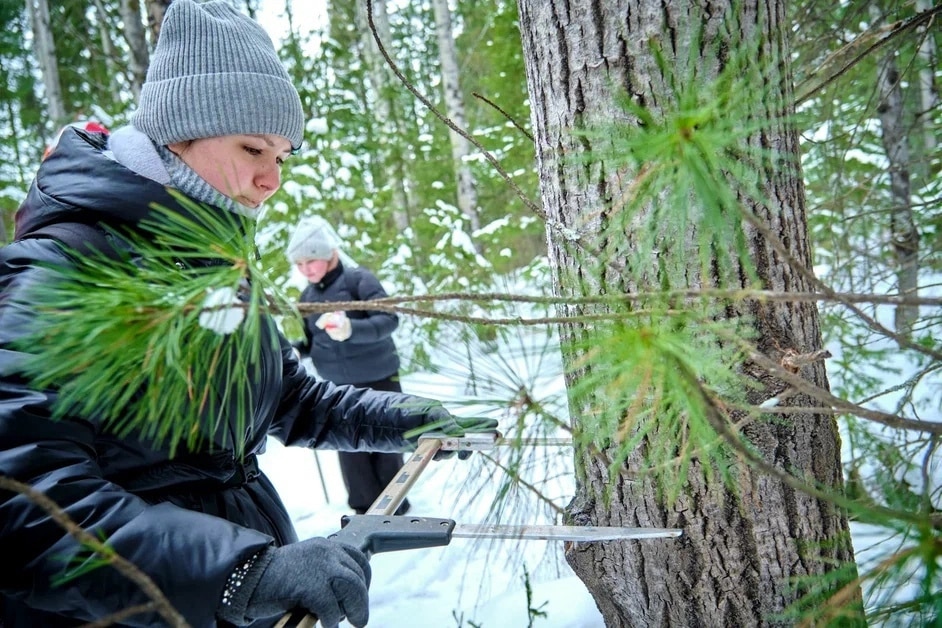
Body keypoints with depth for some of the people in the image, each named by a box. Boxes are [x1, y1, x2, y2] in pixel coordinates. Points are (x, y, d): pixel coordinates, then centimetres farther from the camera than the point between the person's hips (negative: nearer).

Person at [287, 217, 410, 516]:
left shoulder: (358, 279, -13)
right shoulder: (307, 297, 5)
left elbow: (389, 319, -24)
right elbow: (313, 342, 12)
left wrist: (350, 329, -40)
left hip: (378, 381, -4)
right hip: (337, 389, 4)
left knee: (385, 447, 8)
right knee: (350, 452, 6)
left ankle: (395, 508, 26)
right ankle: (366, 509, 23)